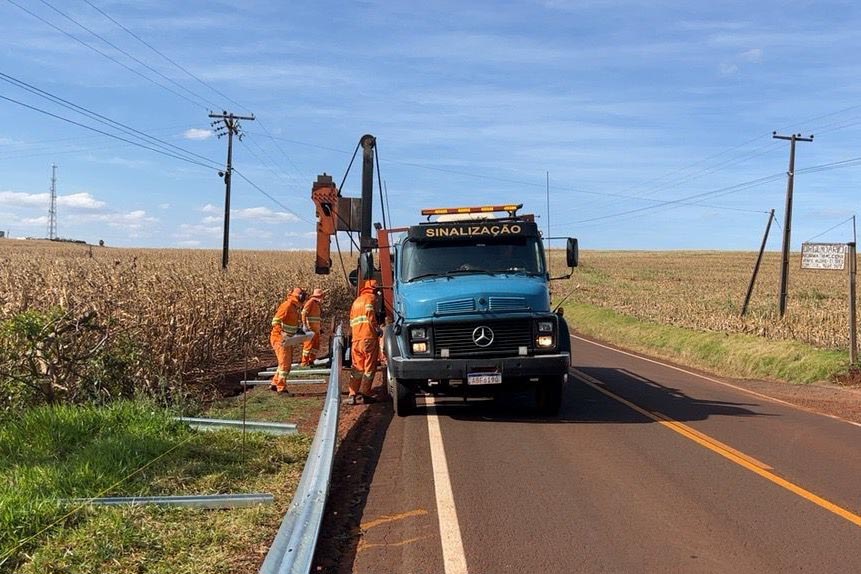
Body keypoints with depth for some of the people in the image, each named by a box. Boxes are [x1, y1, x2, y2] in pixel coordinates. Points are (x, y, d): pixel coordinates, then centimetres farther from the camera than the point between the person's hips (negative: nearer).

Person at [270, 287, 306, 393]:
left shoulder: (297, 307, 10)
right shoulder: (287, 305, -18)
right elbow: (275, 321, -24)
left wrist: (297, 329, 10)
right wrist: (282, 334, -34)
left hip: (287, 339, 10)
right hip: (279, 338, -10)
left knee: (288, 362, 15)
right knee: (284, 363, -9)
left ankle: (274, 384, 24)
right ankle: (281, 388, -2)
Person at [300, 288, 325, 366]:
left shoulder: (318, 304, 16)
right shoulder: (311, 302, -11)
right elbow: (304, 313, -16)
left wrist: (320, 327, 20)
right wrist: (305, 326, -22)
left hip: (316, 329, 9)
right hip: (310, 328, -9)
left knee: (316, 345, 10)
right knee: (309, 344, -7)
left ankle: (311, 361, 17)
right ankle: (304, 362, -2)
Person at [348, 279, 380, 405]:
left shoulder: (356, 301, 25)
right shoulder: (371, 298, 1)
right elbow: (369, 313, -15)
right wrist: (377, 328, -9)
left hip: (356, 339, 7)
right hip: (369, 337, -7)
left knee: (357, 368, 10)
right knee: (370, 367, -2)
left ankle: (353, 394, 6)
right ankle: (363, 394, -6)